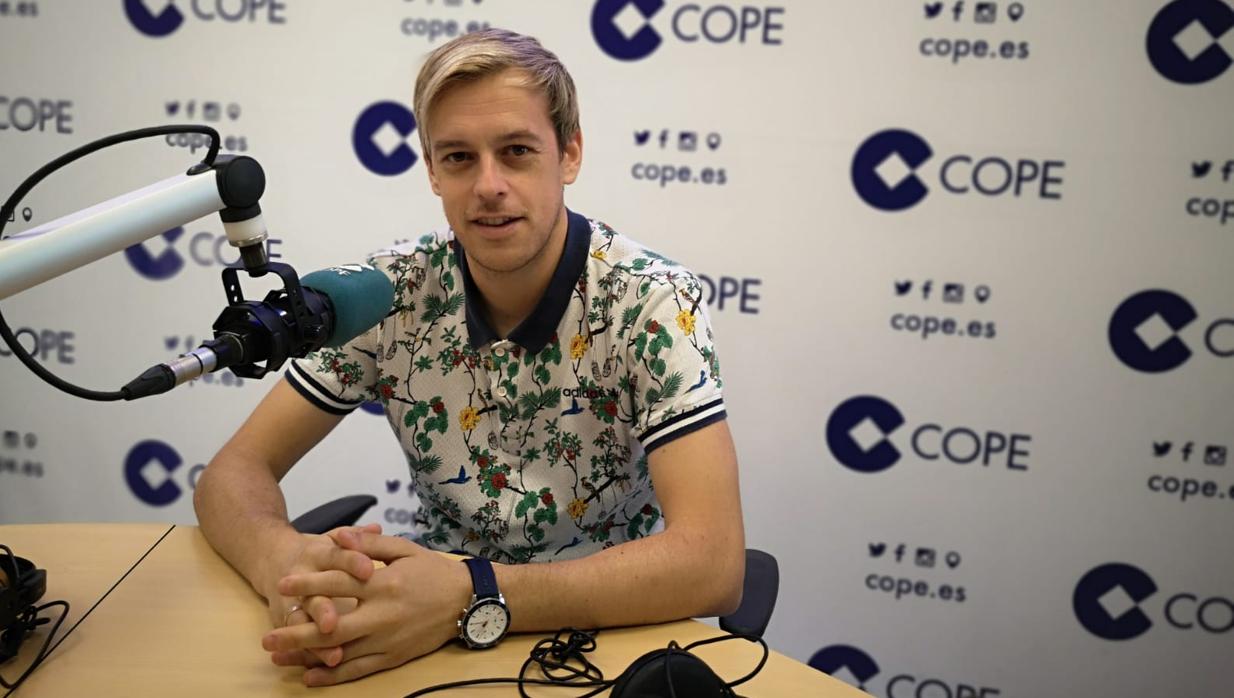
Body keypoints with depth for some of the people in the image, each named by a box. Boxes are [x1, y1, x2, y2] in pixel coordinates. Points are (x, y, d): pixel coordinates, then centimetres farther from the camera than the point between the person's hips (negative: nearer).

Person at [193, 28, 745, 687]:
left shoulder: (655, 303, -17)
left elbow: (713, 563, -25)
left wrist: (471, 596, -36)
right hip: (437, 634, 3)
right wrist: (282, 560, -28)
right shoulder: (389, 293, -7)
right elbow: (233, 473, -5)